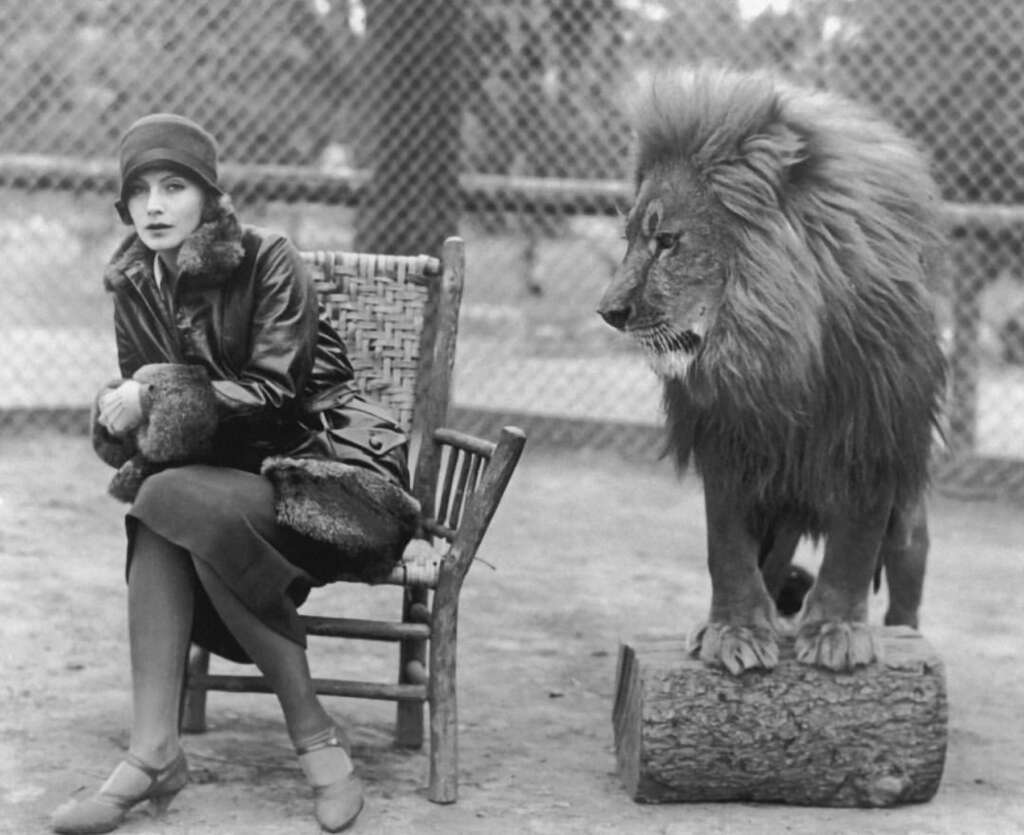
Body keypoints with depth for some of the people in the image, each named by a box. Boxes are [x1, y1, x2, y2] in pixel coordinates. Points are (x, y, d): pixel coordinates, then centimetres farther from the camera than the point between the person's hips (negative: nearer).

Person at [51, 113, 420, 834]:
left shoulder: (269, 261, -11)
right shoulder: (136, 286, 6)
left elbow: (275, 392, -17)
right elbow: (136, 390, 10)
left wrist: (163, 395, -24)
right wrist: (120, 410, -14)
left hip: (326, 465, -5)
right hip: (225, 470, 5)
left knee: (171, 502, -33)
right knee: (157, 521, -29)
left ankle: (313, 733, -24)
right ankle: (153, 752, -32)